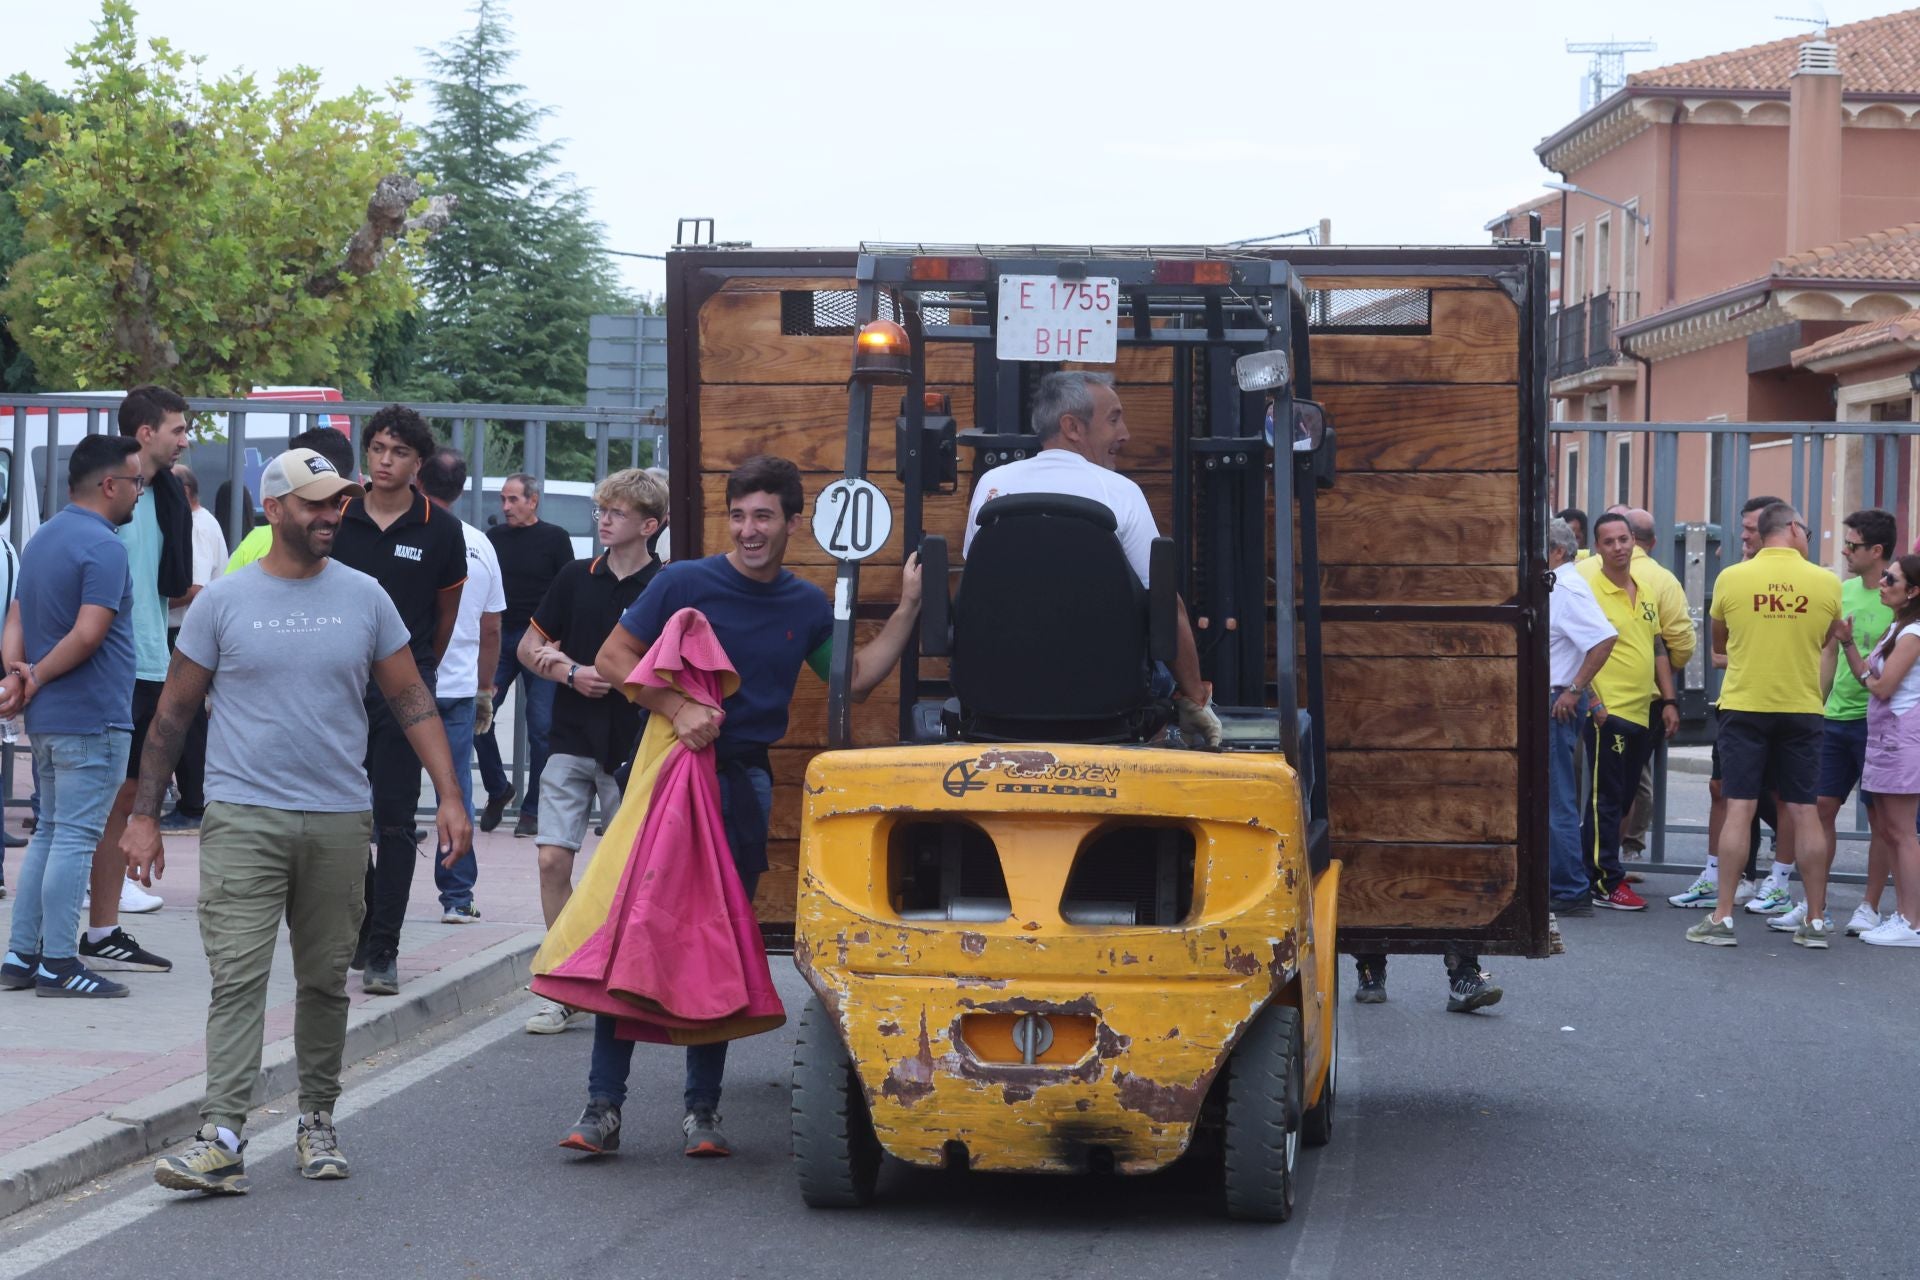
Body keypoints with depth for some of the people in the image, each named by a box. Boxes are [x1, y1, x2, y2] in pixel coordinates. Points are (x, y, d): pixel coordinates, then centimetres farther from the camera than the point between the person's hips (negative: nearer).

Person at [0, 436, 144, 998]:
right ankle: (58, 964, -4)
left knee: (49, 834, 15)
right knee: (75, 839, -6)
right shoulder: (103, 547, -15)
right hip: (93, 719, -9)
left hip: (47, 719, 9)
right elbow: (88, 634, -23)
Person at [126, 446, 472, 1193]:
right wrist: (144, 814, 4)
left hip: (339, 821, 2)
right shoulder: (224, 600, 2)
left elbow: (410, 699, 10)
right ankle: (222, 1139, -16)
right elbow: (174, 712, 6)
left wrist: (449, 795, 2)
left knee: (325, 982, 9)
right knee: (237, 977, -11)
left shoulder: (363, 597, 7)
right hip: (243, 816, -2)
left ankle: (317, 1123, 23)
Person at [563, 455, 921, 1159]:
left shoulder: (807, 606, 9)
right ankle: (603, 1106, -2)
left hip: (744, 784, 3)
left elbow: (856, 678, 16)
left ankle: (702, 1109, 14)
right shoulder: (684, 583, -4)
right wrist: (677, 709, -18)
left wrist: (909, 607, 8)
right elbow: (613, 659, -4)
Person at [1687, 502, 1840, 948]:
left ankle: (1722, 918, 0)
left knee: (1739, 809, 1)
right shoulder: (1826, 583, -3)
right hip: (1802, 708, 1)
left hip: (1745, 706, -1)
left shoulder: (1731, 578, -4)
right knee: (1805, 813, 5)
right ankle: (1816, 920, 9)